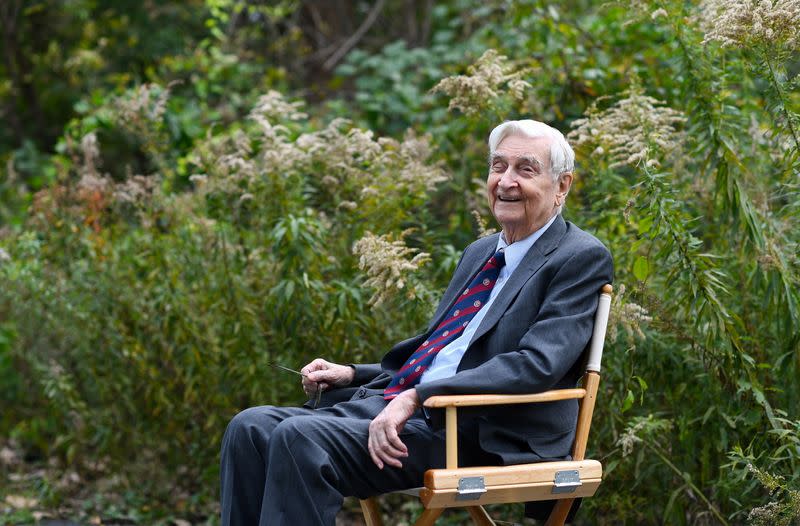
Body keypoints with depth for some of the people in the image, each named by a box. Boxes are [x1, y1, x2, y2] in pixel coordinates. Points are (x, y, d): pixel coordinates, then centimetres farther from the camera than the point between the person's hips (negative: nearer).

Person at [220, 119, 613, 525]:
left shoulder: (582, 259, -4)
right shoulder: (480, 253, 23)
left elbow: (537, 365, -18)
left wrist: (416, 398, -23)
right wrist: (352, 374, 11)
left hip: (479, 434, -8)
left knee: (301, 438, -27)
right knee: (252, 427, -8)